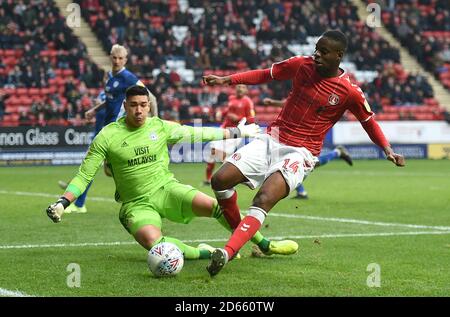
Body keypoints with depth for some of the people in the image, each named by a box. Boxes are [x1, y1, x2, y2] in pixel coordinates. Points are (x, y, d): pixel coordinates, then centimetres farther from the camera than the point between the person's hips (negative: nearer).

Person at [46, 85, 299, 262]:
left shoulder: (161, 127, 0)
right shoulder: (107, 136, -8)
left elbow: (198, 134, 12)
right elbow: (84, 175, -5)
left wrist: (237, 132, 16)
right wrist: (63, 203, -18)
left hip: (167, 189, 2)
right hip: (137, 203, -2)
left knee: (214, 205, -22)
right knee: (154, 243, -35)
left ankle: (265, 245, -6)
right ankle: (203, 253, -13)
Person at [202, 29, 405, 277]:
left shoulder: (349, 91, -7)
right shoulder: (302, 65, 1)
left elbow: (369, 121, 9)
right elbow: (265, 75, 13)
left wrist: (387, 149, -3)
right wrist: (227, 80, 5)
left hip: (301, 152, -5)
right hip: (271, 139, 5)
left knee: (264, 200, -29)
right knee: (220, 180, -8)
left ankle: (227, 252, -38)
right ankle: (238, 232, 13)